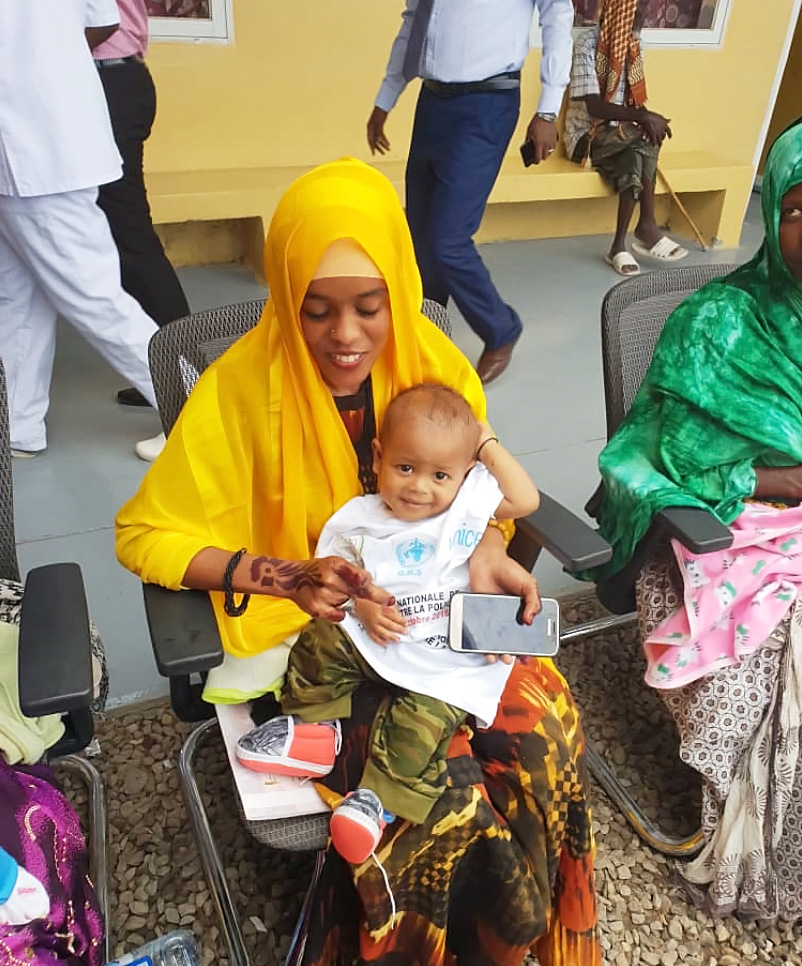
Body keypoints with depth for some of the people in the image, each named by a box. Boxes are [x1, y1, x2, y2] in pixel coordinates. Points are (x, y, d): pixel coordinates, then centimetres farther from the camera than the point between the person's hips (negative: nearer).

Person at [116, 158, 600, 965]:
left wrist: (484, 555, -14)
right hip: (306, 630, -3)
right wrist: (287, 577, -25)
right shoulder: (241, 386, -18)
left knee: (546, 725, -17)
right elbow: (143, 534, -12)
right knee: (439, 785, -22)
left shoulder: (435, 363, -7)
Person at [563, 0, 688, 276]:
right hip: (588, 136, -6)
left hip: (620, 133, 6)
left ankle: (620, 244, -26)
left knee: (633, 160, -28)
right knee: (644, 143, -31)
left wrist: (647, 118, -10)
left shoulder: (633, 43, 8)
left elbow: (633, 95, 12)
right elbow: (594, 106, -21)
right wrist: (643, 118, -27)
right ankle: (646, 227, -21)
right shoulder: (587, 45, -14)